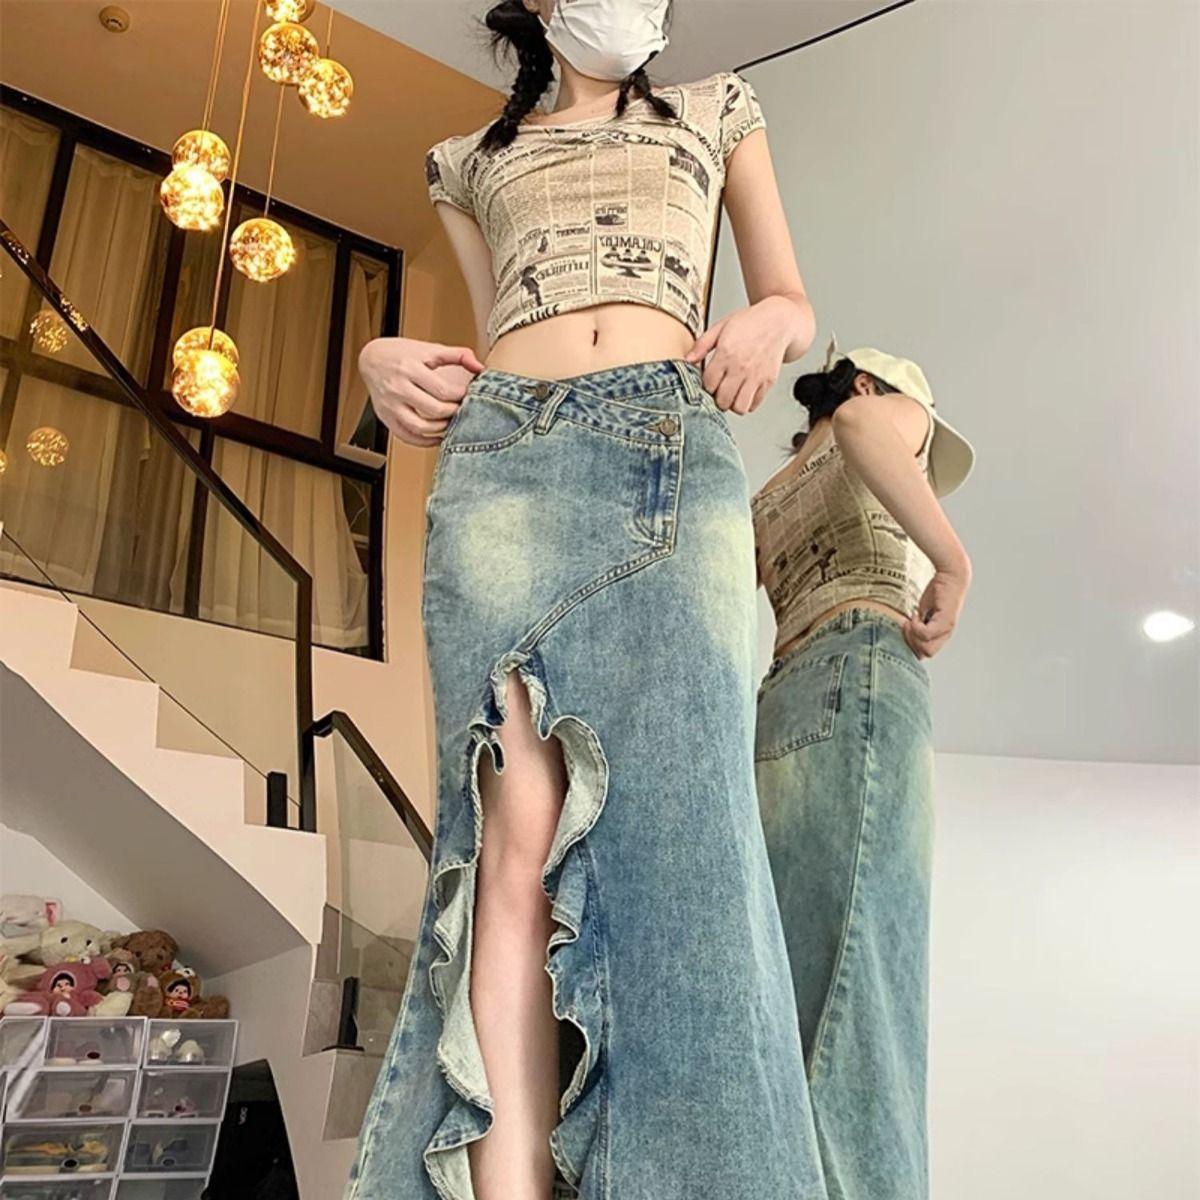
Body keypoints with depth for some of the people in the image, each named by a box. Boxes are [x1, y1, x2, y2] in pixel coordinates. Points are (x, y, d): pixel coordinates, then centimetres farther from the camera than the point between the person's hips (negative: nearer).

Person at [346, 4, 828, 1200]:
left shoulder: (716, 112, 30)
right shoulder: (472, 160, 31)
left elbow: (794, 304, 24)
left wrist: (769, 322, -1)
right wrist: (387, 358, 6)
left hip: (677, 456, 0)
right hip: (503, 463, 1)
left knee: (680, 818, -18)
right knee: (515, 827, -16)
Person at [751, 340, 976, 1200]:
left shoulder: (768, 502, 34)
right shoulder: (892, 409, 18)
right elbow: (855, 421, -10)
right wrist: (954, 563, -12)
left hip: (780, 706, 7)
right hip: (862, 680, -6)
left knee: (788, 1017, -2)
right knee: (857, 1001, -21)